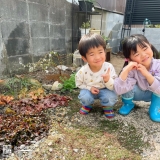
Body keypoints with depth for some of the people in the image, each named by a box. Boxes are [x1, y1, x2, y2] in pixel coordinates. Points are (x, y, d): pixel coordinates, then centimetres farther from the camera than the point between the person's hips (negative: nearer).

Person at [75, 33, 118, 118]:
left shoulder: (109, 67, -27)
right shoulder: (83, 71, -26)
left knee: (111, 98, -27)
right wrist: (89, 88, -21)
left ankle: (107, 106, 11)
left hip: (105, 90, 0)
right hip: (89, 90, 1)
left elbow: (114, 87, -22)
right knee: (84, 98, -28)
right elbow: (79, 83, -5)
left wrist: (108, 80, -44)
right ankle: (87, 105, 11)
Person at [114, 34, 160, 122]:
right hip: (138, 93, 0)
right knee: (127, 84, -30)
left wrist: (146, 74, -44)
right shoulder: (131, 69, -29)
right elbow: (118, 90, -39)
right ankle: (128, 104, 3)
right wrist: (126, 70, -47)